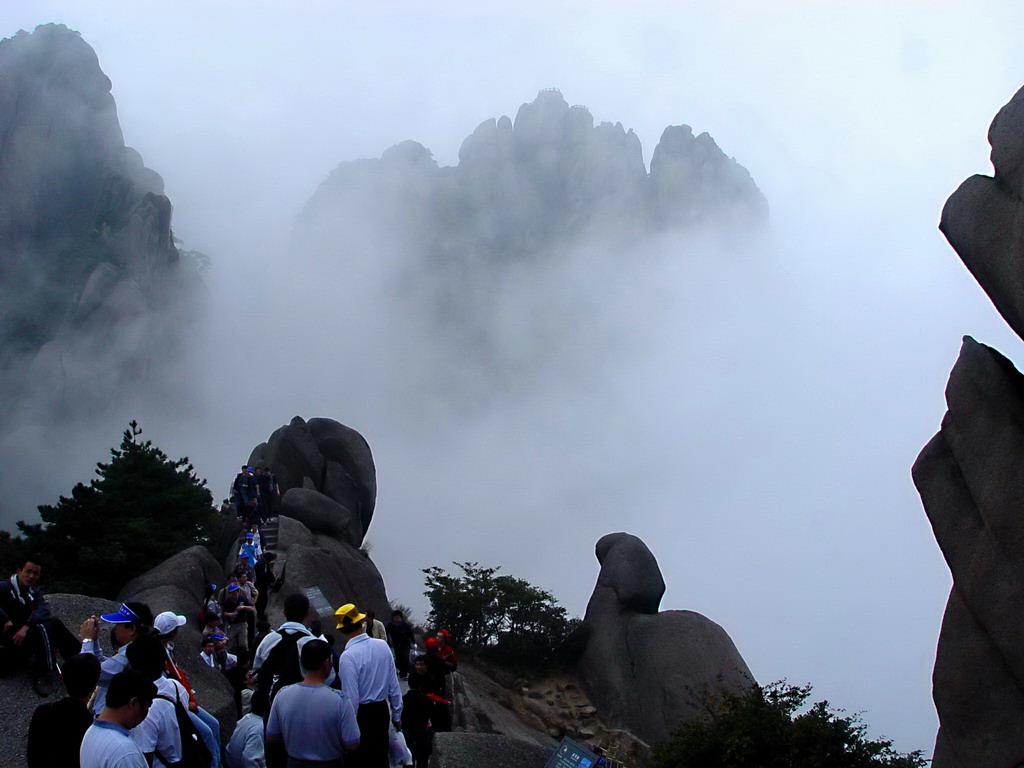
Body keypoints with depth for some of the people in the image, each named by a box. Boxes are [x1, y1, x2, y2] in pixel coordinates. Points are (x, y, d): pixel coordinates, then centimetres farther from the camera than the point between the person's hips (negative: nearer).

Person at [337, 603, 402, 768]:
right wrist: (397, 715, 14)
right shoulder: (383, 646, -4)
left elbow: (351, 698, -20)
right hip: (382, 711, 5)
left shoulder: (348, 656, -21)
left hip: (361, 713, -5)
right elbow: (394, 686, 3)